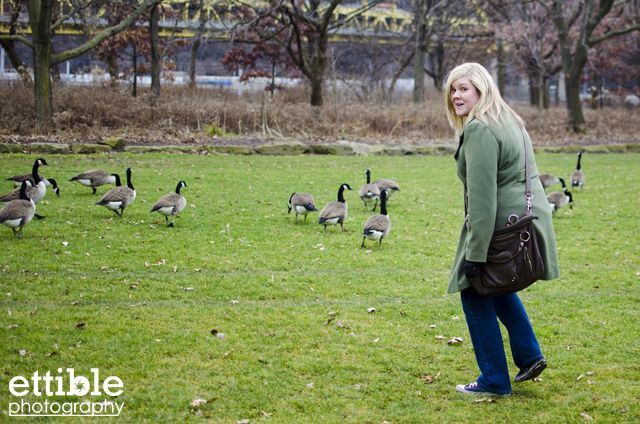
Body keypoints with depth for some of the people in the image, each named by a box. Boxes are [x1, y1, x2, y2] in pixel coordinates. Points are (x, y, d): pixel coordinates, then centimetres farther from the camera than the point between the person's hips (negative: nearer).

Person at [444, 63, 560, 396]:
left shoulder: (479, 131, -18)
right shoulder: (509, 121, 15)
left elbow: (482, 196, -23)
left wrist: (475, 253, -22)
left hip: (503, 226, -10)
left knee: (475, 296, 3)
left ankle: (495, 382, 10)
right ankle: (529, 356, 26)